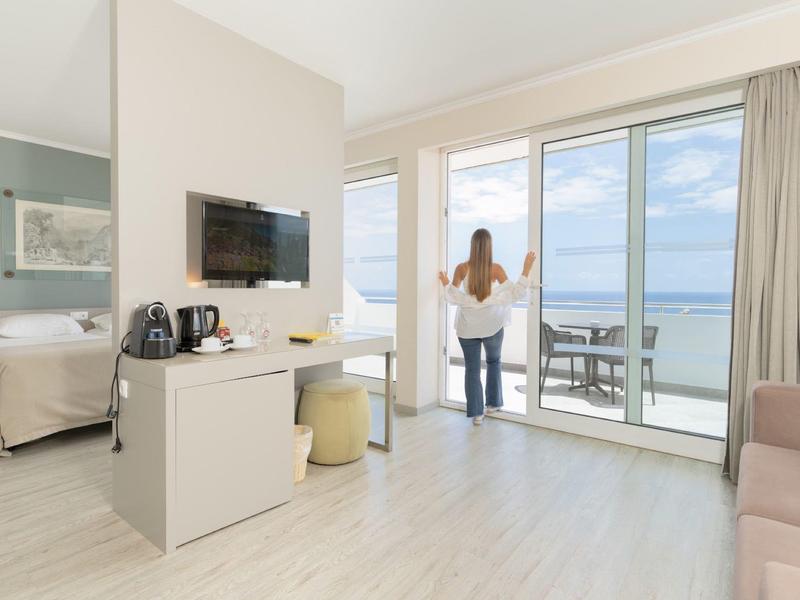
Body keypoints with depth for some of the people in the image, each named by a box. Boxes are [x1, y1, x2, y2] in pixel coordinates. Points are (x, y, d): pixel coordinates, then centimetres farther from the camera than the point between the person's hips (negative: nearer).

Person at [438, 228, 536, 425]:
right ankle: (493, 403, 29)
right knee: (494, 362, 24)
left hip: (467, 327, 0)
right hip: (492, 325, 0)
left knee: (472, 368, 8)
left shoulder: (462, 268, -9)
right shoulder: (496, 269, -12)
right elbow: (514, 295, -13)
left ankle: (476, 413, 9)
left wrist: (445, 283, 11)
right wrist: (526, 268, -9)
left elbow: (451, 297, -8)